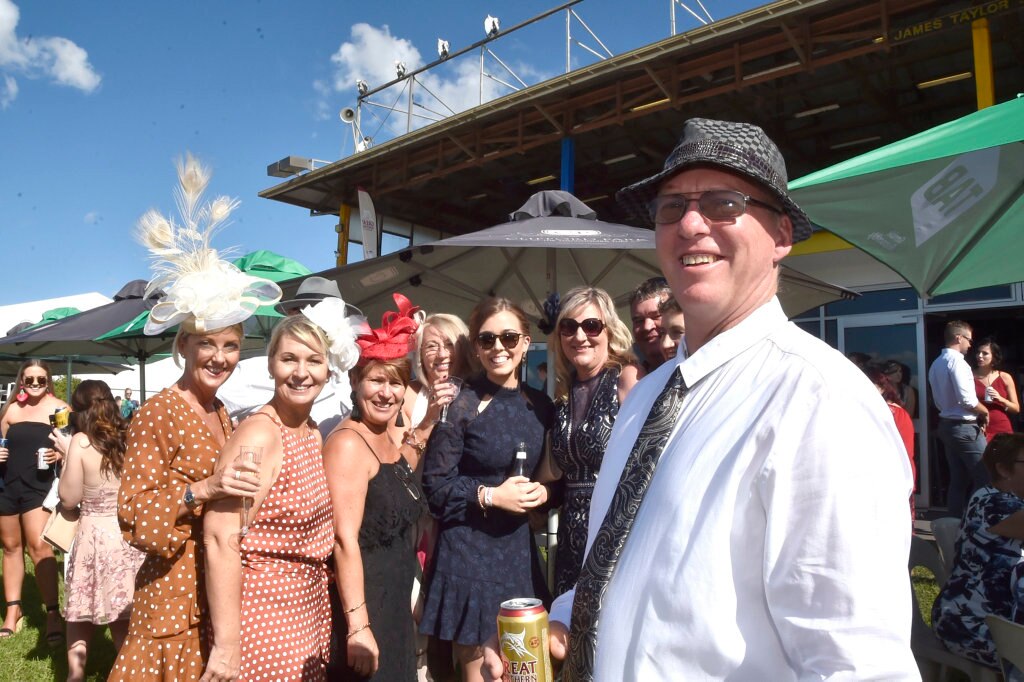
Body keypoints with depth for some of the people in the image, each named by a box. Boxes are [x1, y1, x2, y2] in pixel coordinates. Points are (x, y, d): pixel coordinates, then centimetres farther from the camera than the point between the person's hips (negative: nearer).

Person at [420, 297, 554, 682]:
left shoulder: (540, 405, 5)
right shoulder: (461, 405, -10)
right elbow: (435, 484, -10)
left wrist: (543, 491, -4)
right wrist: (490, 495, -17)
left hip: (518, 546, 5)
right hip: (469, 549, -4)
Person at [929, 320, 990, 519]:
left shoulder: (936, 364, 13)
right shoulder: (956, 361, -15)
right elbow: (967, 399, -22)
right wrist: (984, 411, -3)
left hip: (946, 424, 9)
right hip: (965, 427, -9)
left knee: (958, 480, 13)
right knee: (984, 477, -3)